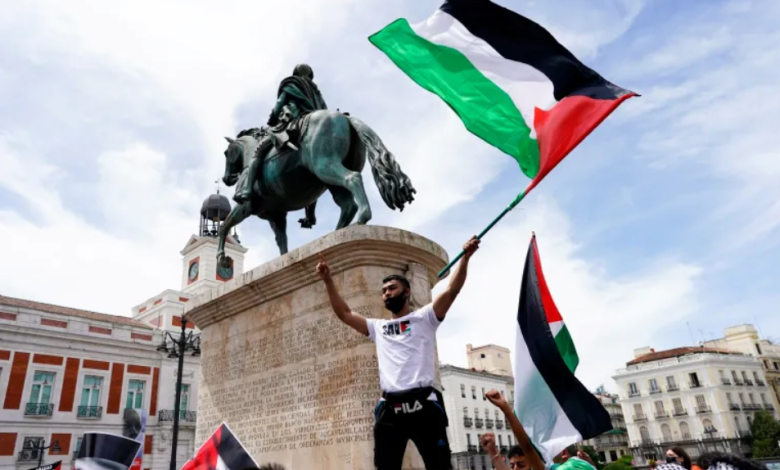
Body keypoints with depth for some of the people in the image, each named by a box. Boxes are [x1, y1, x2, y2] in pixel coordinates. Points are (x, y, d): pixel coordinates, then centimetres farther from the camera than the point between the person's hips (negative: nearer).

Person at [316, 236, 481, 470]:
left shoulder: (424, 317, 10)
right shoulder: (378, 327, 24)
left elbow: (451, 290, -2)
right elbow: (344, 313, 22)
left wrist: (465, 257, -12)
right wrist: (328, 281, 17)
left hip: (423, 404, -4)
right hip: (390, 408, 4)